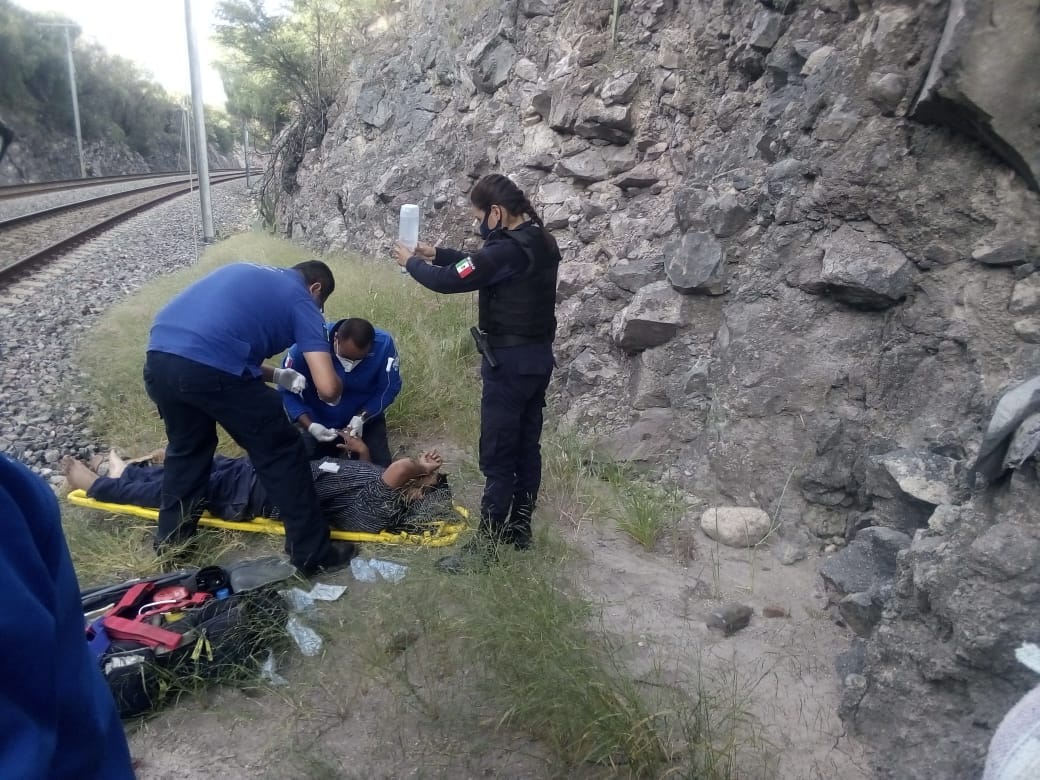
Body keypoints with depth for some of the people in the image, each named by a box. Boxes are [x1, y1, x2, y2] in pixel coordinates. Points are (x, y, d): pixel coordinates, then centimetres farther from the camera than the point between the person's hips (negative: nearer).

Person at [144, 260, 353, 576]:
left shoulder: (248, 273, 29)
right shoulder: (302, 301, 9)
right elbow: (327, 387, -2)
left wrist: (276, 376, 29)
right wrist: (335, 396, 22)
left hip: (158, 359, 7)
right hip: (211, 370, -7)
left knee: (186, 448, 30)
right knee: (282, 454, 10)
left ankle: (170, 540, 44)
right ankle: (313, 553, 18)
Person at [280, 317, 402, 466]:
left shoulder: (384, 344, -27)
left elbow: (388, 389, -15)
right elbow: (287, 391, -17)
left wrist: (361, 418, -27)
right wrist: (310, 426, -30)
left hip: (366, 420, 0)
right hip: (320, 424, 0)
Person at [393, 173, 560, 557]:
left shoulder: (508, 250, -21)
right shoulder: (539, 241, 8)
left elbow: (449, 281, -17)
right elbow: (481, 263, 20)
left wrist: (412, 262, 2)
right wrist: (436, 253, 17)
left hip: (510, 361, -9)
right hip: (538, 356, 9)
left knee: (497, 455, -1)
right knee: (526, 448, 14)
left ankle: (491, 539, 8)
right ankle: (519, 529, 24)